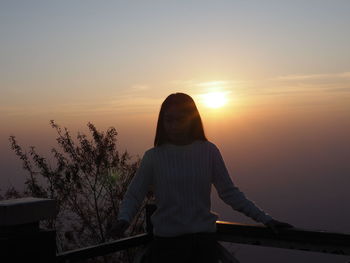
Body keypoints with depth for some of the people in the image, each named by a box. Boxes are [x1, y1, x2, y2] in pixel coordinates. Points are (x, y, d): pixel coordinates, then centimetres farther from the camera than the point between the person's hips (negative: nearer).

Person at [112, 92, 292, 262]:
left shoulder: (209, 151, -1)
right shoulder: (153, 156, -2)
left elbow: (229, 192, 3)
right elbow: (133, 196, -2)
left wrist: (264, 219, -1)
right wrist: (123, 220, -22)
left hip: (203, 240, 1)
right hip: (167, 242, 0)